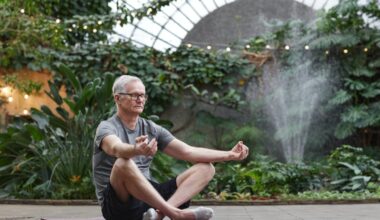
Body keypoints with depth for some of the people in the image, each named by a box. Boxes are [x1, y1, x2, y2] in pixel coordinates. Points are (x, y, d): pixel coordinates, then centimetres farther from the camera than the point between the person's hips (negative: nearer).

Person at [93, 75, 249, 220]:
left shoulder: (152, 129, 13)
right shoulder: (107, 128, -5)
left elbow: (188, 152, 6)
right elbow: (117, 148, -30)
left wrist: (229, 155, -3)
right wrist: (136, 150, -53)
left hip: (149, 198, 6)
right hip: (119, 204, -6)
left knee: (205, 168, -6)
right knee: (123, 163, -37)